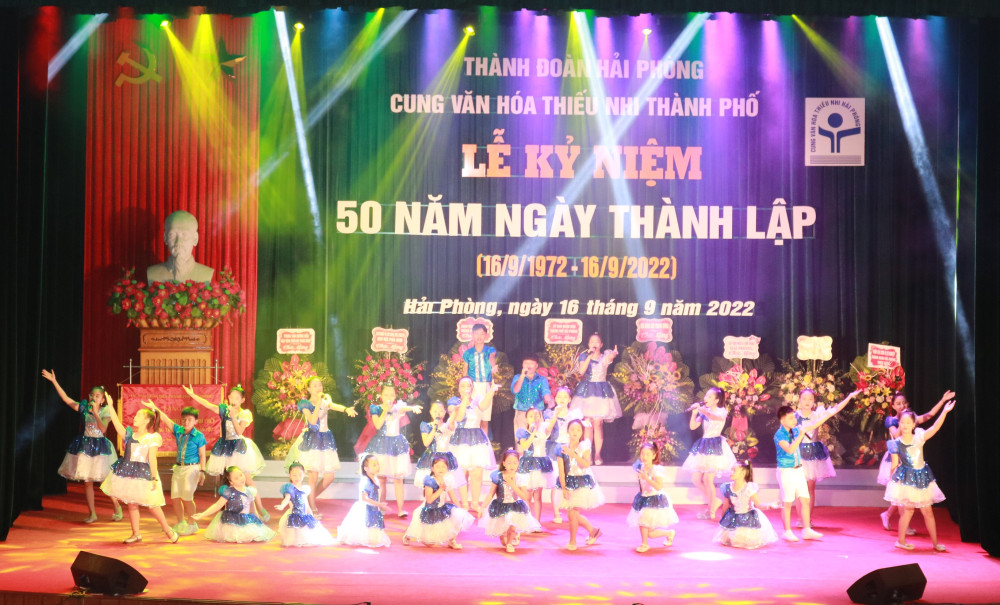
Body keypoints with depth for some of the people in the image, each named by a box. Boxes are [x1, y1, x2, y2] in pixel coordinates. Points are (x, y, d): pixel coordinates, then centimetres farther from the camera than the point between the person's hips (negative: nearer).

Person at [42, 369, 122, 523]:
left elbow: (103, 429, -19)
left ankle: (117, 508, 18)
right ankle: (92, 514, 15)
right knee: (87, 481, 5)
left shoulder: (105, 412, -5)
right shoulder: (83, 408, 0)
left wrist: (95, 413, -25)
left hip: (100, 446, -3)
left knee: (106, 481, -2)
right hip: (84, 446, 3)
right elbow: (66, 398, -6)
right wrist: (54, 381, -12)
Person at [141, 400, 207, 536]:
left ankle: (191, 524, 10)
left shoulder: (199, 436, -7)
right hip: (178, 468, 6)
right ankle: (180, 523, 22)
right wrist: (155, 408, -5)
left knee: (186, 497, -7)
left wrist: (202, 472, -10)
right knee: (175, 497, 6)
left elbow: (202, 456, -5)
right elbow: (166, 419, 4)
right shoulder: (178, 431, 5)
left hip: (192, 468, -6)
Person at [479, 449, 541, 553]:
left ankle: (510, 543, 9)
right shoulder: (498, 477, -9)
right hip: (500, 507, 0)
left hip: (515, 508, 0)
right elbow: (491, 494, -3)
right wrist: (482, 507, -12)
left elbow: (524, 496, -18)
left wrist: (512, 484, -24)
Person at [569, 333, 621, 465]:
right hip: (586, 390, 1)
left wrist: (613, 355, -43)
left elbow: (610, 358, -21)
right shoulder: (584, 356, 6)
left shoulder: (605, 356, 5)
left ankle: (597, 454, -3)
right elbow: (581, 371, -12)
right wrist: (590, 355, -14)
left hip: (601, 391, -1)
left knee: (598, 423, -6)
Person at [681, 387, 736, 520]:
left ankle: (711, 511, 4)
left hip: (715, 445, -7)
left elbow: (714, 417, -28)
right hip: (703, 445, 7)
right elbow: (693, 426, 5)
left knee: (707, 479, -9)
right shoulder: (704, 412, 12)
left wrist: (702, 409, -27)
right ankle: (714, 501, 23)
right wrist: (694, 412, -7)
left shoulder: (721, 411, -4)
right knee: (696, 479, 5)